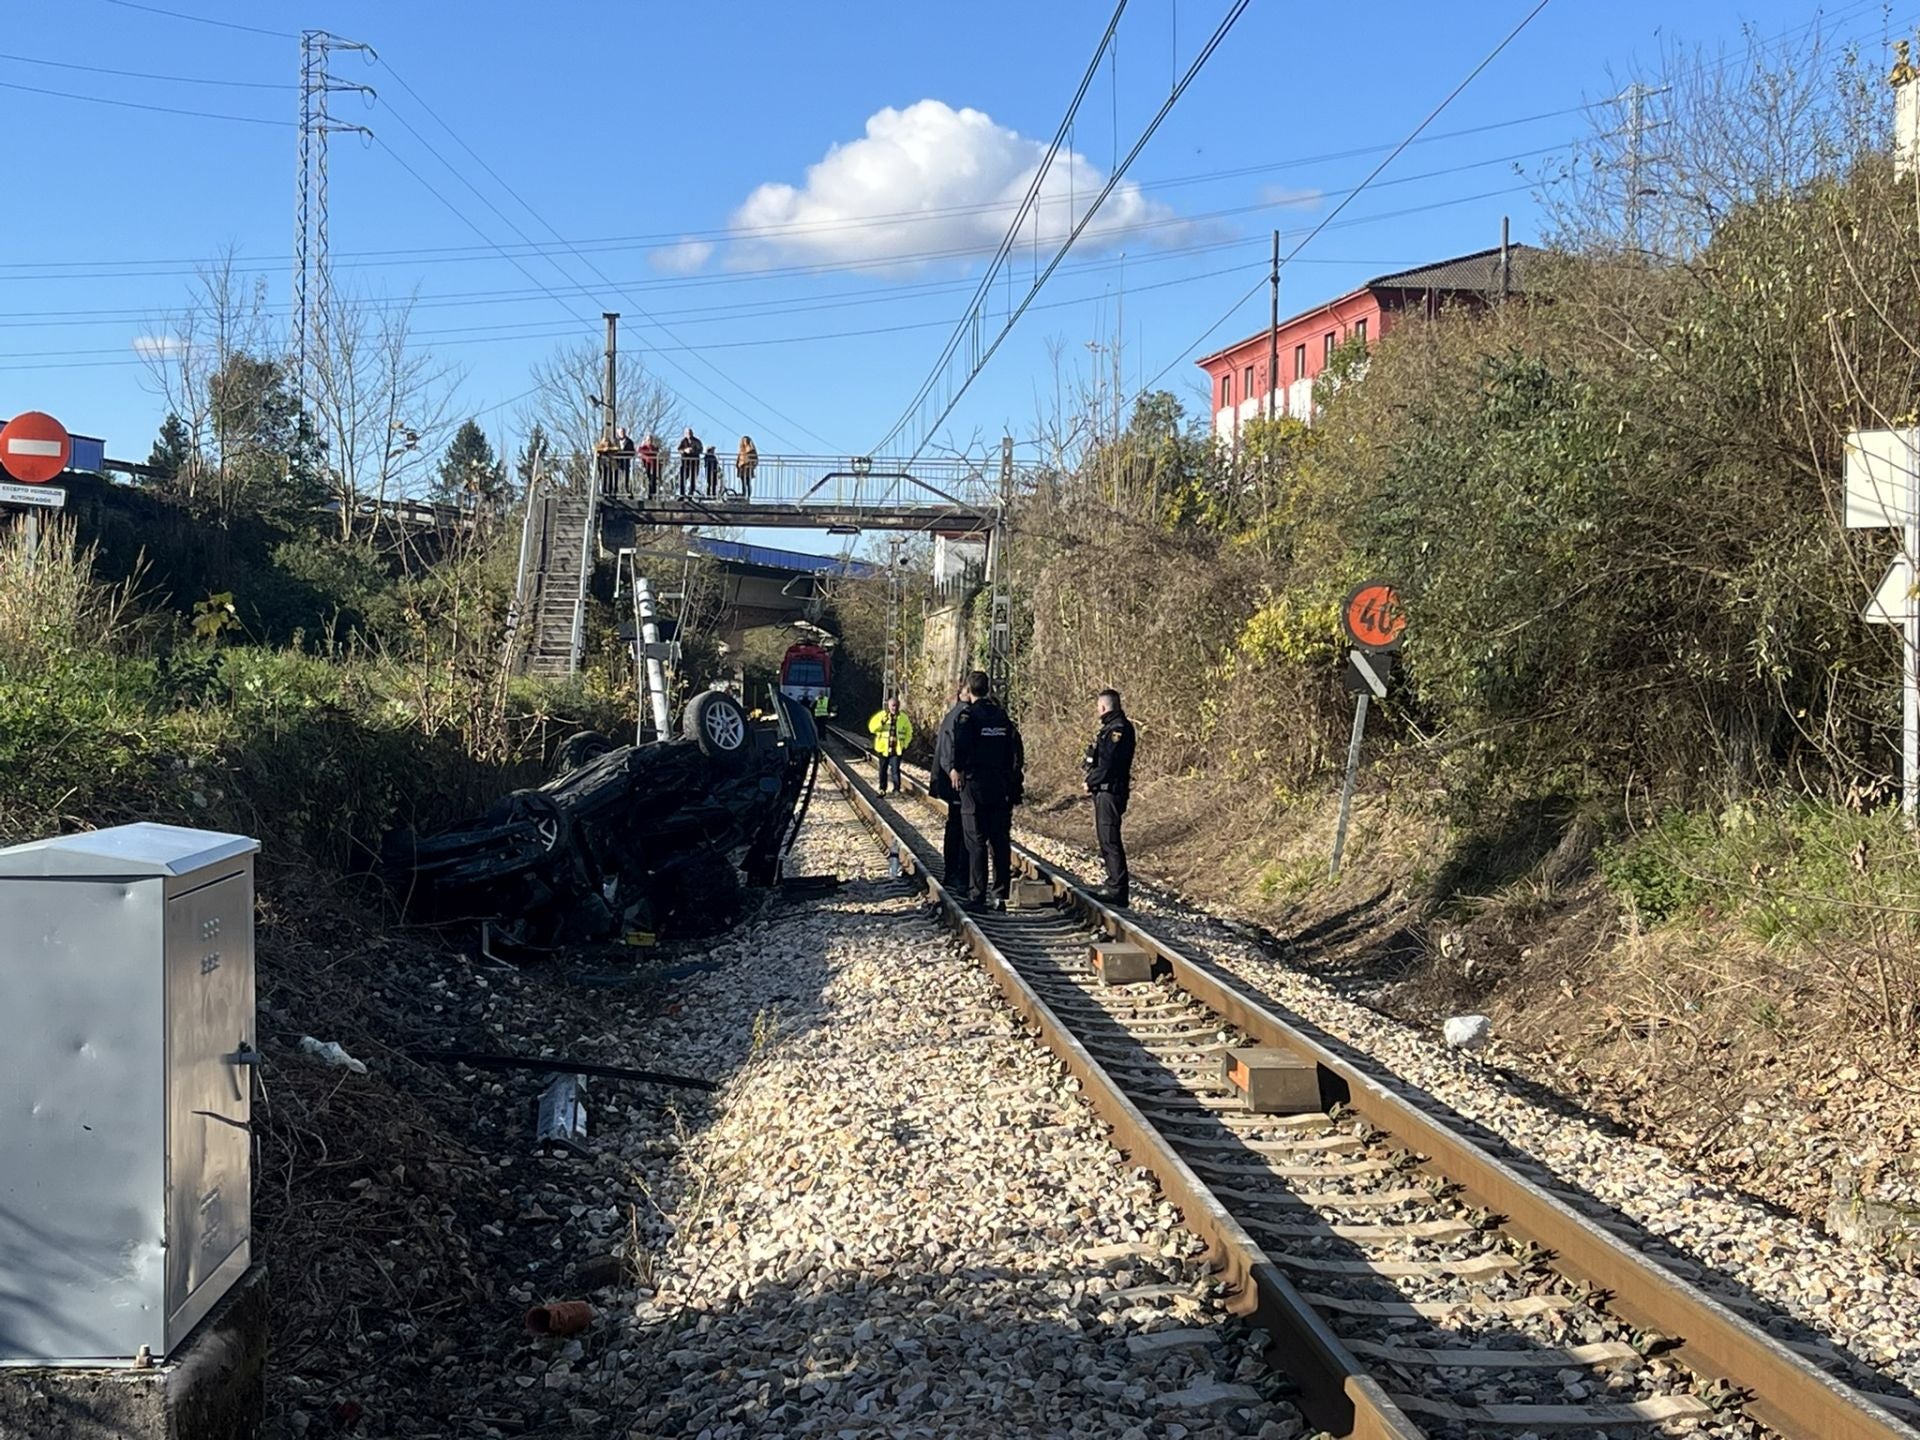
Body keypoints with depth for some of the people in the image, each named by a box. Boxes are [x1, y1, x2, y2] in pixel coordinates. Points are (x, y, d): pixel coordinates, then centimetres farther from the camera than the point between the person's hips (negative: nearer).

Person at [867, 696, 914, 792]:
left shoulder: (903, 718, 2)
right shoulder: (881, 715, -2)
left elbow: (908, 732, 14)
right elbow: (872, 727, -9)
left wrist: (905, 744, 5)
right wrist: (881, 722, -25)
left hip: (897, 749, -1)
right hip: (883, 748, 1)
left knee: (895, 769, -8)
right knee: (883, 770, 9)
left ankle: (897, 789, -1)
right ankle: (882, 789, 20)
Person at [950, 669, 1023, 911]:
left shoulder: (967, 716, -7)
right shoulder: (1003, 716, 9)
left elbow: (961, 745, -24)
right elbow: (1017, 752, 8)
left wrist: (957, 768, -11)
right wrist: (1016, 785, 12)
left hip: (975, 784, -5)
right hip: (1001, 786, 5)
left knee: (976, 842, -1)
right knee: (1001, 841, 9)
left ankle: (977, 896, -2)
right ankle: (1001, 894, 11)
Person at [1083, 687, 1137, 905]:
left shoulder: (1118, 728, -16)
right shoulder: (1112, 726, 17)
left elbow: (1107, 762, -20)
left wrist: (1091, 782, -10)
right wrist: (1092, 781, 9)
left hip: (1110, 791, -11)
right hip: (1104, 790, 11)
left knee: (1109, 839, -10)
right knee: (1105, 836, 16)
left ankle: (1117, 889, -9)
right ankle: (1113, 884, 23)